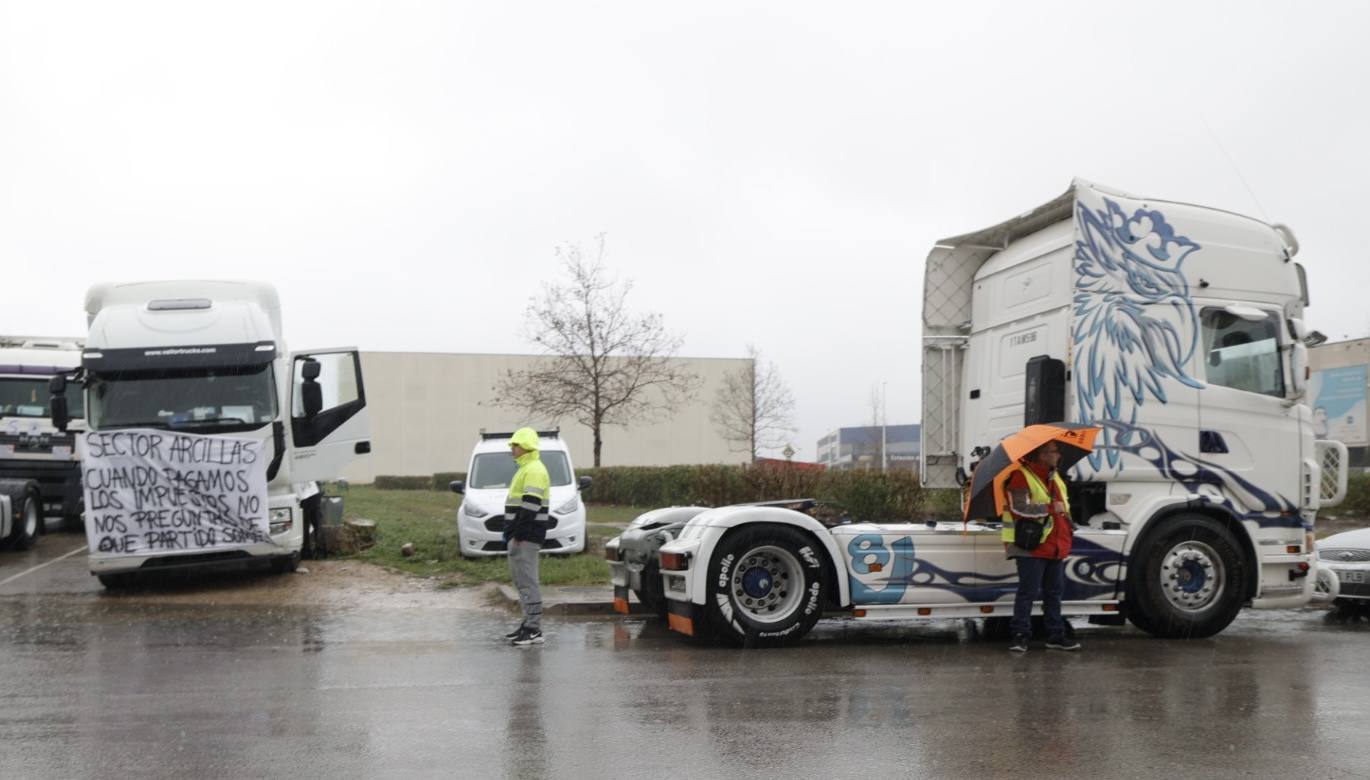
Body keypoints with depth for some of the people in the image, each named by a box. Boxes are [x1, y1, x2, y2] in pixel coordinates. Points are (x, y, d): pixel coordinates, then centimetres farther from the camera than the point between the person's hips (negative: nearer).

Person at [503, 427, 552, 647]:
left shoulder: (534, 470, -14)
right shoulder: (525, 469, 19)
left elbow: (530, 506, -22)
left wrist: (518, 534, -22)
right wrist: (510, 531, 21)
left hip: (526, 537, -11)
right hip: (519, 536, 11)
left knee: (528, 582, -9)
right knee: (522, 581, 15)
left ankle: (534, 630, -8)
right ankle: (528, 624, 22)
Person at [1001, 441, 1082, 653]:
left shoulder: (1055, 478, 18)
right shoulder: (1021, 476, -10)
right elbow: (1019, 508, -22)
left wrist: (1068, 527, 20)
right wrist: (1051, 508, -18)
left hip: (1056, 547, 8)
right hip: (1031, 547, -8)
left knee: (1054, 591, 12)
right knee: (1028, 591, -7)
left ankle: (1056, 635, 20)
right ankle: (1020, 635, -1)